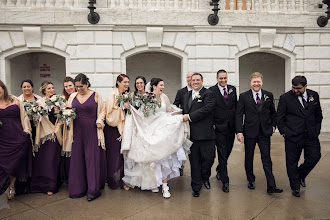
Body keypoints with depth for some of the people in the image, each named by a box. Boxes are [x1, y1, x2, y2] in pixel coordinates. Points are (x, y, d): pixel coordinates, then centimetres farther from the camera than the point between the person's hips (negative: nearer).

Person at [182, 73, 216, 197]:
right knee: (194, 160, 8)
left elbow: (206, 109, -18)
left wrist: (189, 117, -16)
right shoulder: (186, 95, 19)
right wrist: (183, 118, 3)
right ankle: (196, 187, 20)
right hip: (191, 133, 5)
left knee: (209, 157, 1)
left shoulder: (209, 94, -3)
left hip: (205, 133, -4)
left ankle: (205, 177, 32)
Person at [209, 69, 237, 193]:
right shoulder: (211, 91, -6)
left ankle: (219, 170, 42)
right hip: (219, 128, -4)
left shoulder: (233, 89, 8)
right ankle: (225, 181, 10)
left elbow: (236, 106, 12)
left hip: (231, 127, 5)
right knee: (222, 154, -1)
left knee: (227, 152, 15)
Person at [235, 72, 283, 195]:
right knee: (249, 158, 11)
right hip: (249, 132, -1)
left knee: (266, 158, 0)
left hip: (265, 132, 1)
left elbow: (273, 112, 18)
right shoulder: (244, 96, -2)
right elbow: (239, 115, -5)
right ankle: (251, 181, 28)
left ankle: (271, 186, 4)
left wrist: (273, 125, 8)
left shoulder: (269, 95, 5)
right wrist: (239, 132, -11)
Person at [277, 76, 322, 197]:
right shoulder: (285, 98, -6)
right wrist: (284, 132, -3)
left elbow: (318, 114, 15)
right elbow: (279, 118, 0)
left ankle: (300, 175, 34)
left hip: (311, 136, 3)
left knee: (314, 157, 4)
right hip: (293, 137, -3)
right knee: (292, 162, 5)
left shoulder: (314, 95, 5)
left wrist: (317, 129, 9)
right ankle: (295, 187, 23)